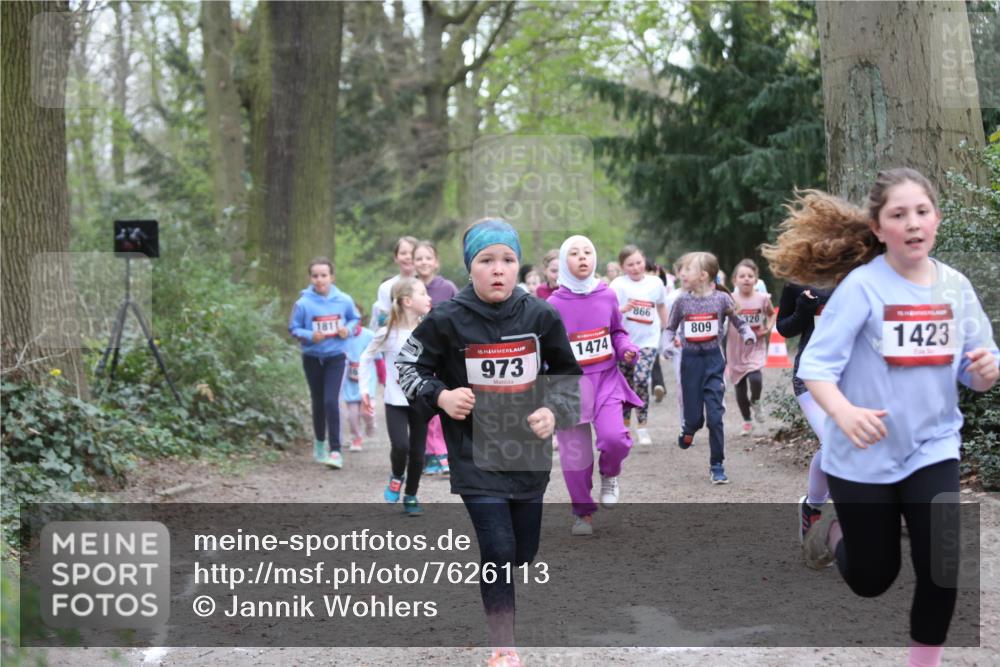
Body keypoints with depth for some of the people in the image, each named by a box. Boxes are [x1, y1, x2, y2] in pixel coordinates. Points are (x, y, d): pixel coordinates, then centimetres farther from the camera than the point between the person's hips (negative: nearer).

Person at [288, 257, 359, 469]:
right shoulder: (303, 303, -11)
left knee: (331, 401, -14)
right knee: (318, 402, 14)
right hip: (312, 358, 1)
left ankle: (335, 450, -11)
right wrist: (309, 335, -20)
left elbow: (355, 318, 10)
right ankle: (320, 441, 37)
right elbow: (293, 328, -2)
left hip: (335, 357, -1)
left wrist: (348, 329, -10)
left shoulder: (344, 301, -7)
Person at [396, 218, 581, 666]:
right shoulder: (448, 320, -11)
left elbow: (568, 373, 10)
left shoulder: (541, 316, -4)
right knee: (499, 549, -12)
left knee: (524, 553, 12)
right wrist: (440, 396, -13)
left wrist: (555, 411, -7)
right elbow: (408, 365, 3)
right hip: (475, 454, -3)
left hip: (529, 453, 3)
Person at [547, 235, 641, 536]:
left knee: (613, 437, -21)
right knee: (575, 453, 3)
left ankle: (609, 474, 14)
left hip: (606, 379, 1)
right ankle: (583, 512, 24)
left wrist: (627, 349, -4)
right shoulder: (554, 304, -5)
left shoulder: (607, 296, 1)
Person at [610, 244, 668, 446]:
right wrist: (623, 309, -36)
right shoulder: (618, 284, -6)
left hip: (647, 341, 0)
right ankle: (625, 427, 24)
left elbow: (662, 308, 16)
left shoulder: (655, 283, 1)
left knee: (641, 380, -19)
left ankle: (642, 428, -10)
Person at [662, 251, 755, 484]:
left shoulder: (721, 299, -4)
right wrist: (667, 344, -8)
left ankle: (717, 465, 6)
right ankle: (688, 430, 38)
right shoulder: (682, 301, 0)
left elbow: (739, 322, 7)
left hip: (713, 359, -1)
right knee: (694, 416, 0)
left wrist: (748, 334, -14)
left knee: (715, 415, -6)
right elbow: (670, 328, 11)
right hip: (690, 360, 1)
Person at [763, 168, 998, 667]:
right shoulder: (861, 286, -16)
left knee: (942, 564, -12)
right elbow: (816, 365, -20)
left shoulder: (955, 286, -2)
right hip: (865, 454, -3)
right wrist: (844, 413, -39)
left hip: (932, 446, 3)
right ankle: (837, 531, 44)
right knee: (871, 580, 10)